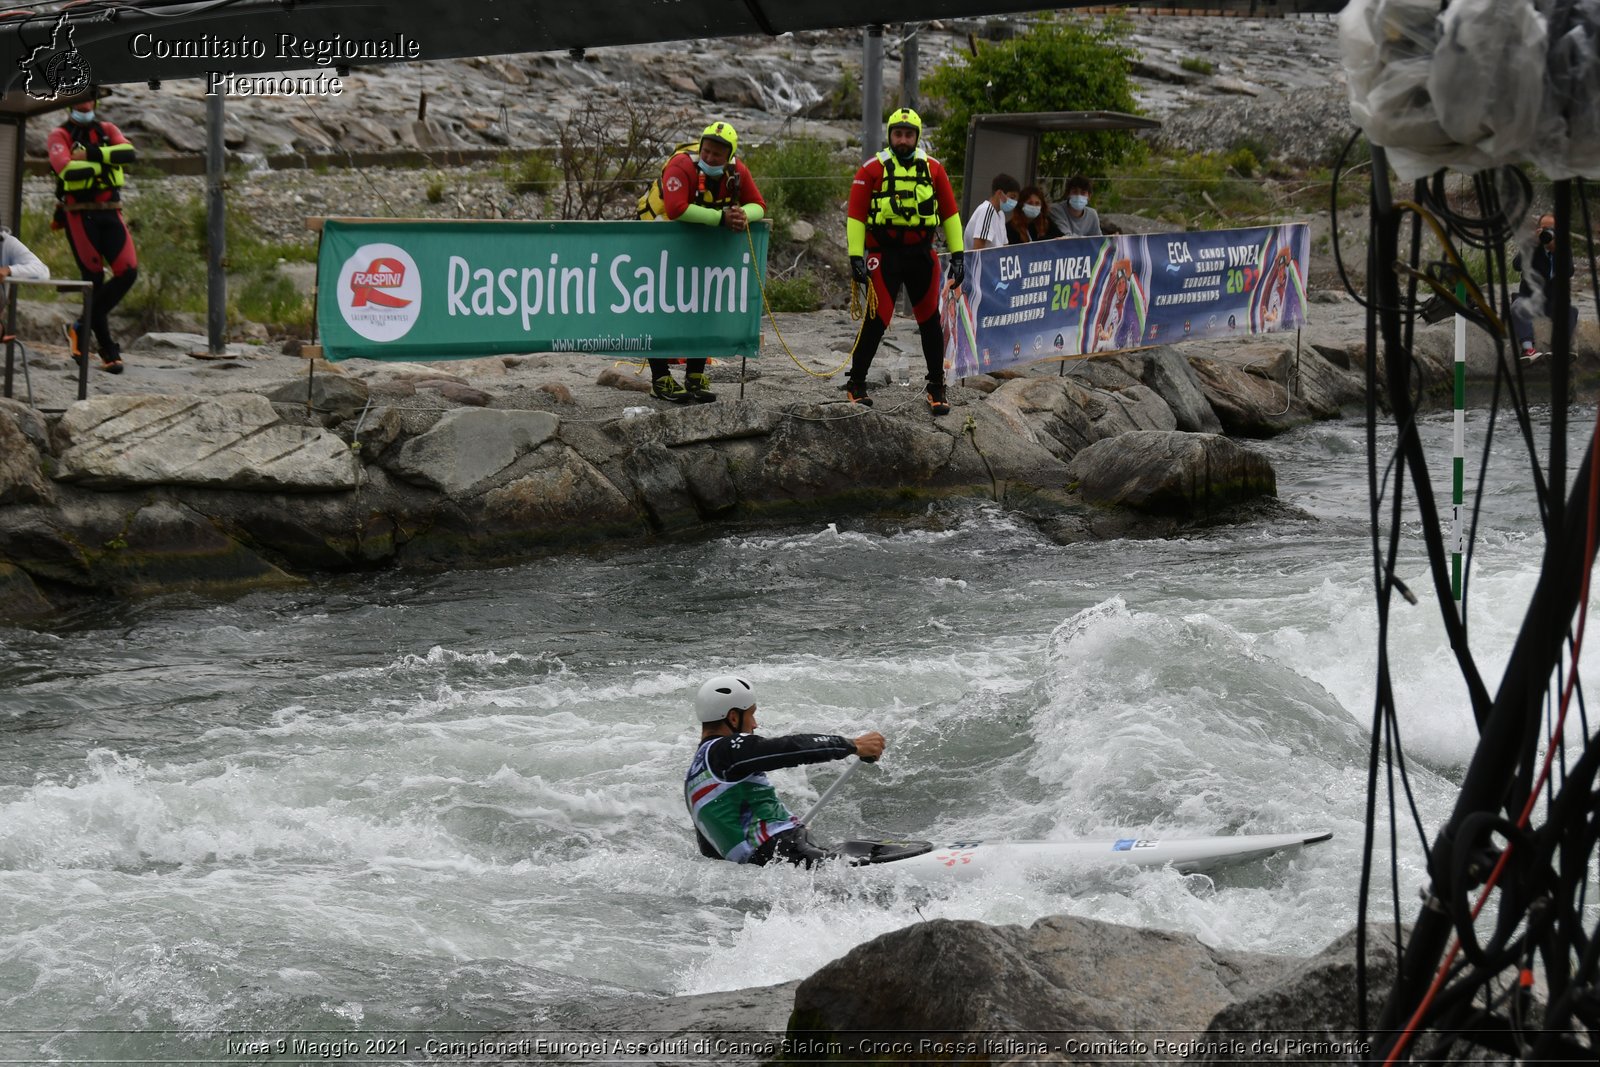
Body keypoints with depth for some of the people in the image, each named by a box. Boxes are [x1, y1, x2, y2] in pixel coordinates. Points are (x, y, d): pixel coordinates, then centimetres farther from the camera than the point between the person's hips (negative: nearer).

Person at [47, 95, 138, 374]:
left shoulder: (107, 131, 13)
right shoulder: (60, 135, -1)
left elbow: (129, 152, -7)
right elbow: (67, 170, -19)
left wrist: (90, 155, -16)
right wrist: (105, 162, -8)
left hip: (110, 214, 4)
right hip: (80, 215, -4)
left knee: (128, 272, -10)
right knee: (94, 280, -4)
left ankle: (81, 329, 6)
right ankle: (108, 352, 3)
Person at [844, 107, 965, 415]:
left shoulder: (933, 169, 7)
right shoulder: (873, 169, -2)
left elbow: (950, 213, 11)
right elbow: (856, 214, -2)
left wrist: (957, 254, 5)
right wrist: (855, 257, -9)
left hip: (921, 254, 3)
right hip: (884, 254, -3)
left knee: (930, 321, 6)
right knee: (877, 320, -7)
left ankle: (937, 388, 15)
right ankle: (856, 384, 5)